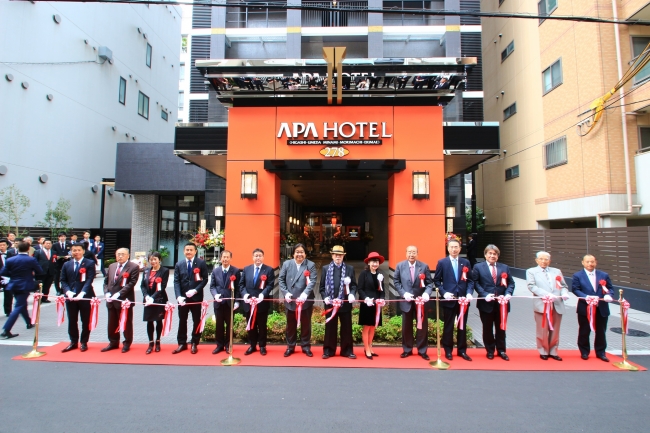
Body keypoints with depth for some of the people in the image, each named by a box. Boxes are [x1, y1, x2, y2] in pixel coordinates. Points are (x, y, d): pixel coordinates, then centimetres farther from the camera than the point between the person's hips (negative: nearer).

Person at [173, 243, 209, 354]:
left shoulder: (201, 263, -3)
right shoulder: (179, 264, 5)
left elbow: (205, 279, -6)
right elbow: (176, 281, -2)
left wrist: (195, 290, -18)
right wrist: (178, 296, -15)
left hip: (196, 297, -2)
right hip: (183, 297, 2)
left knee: (196, 321, 7)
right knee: (182, 320, 10)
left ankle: (194, 343, 19)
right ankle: (182, 343, 22)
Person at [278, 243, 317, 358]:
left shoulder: (311, 265, -2)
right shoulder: (286, 264, 5)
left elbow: (313, 281, -13)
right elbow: (281, 279, 2)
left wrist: (305, 294, -26)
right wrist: (285, 293, -12)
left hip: (306, 300, -1)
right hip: (290, 300, 2)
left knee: (306, 324, 10)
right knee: (290, 325, 13)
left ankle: (306, 347, 24)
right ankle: (290, 347, 27)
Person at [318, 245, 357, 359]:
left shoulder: (350, 269, 5)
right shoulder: (325, 268, 6)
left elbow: (354, 285, 4)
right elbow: (322, 286, 5)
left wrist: (352, 294, -14)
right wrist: (325, 297, -10)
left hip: (345, 303, 0)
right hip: (330, 303, 0)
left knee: (347, 327, 8)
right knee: (330, 327, 9)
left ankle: (347, 350, 20)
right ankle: (328, 350, 20)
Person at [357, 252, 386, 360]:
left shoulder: (380, 275, 9)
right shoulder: (364, 273, -7)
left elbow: (382, 290, 8)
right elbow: (360, 289, -10)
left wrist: (382, 299, -10)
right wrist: (366, 299, -23)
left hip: (376, 305, 5)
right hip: (366, 304, -5)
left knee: (373, 327, 13)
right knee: (366, 327, 2)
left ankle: (369, 347, 26)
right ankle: (367, 350, 12)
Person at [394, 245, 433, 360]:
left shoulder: (424, 266, -1)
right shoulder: (400, 266, 0)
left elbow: (430, 282, -2)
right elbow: (396, 282, 1)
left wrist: (427, 293, -21)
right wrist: (404, 293, -12)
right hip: (406, 301, 0)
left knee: (423, 326, 8)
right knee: (406, 327, 11)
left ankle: (422, 350, 23)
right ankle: (407, 349, 26)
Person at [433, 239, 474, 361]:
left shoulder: (466, 262, 6)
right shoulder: (442, 262, -1)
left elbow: (470, 280, 5)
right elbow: (436, 280, 1)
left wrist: (469, 293, -10)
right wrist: (444, 293, -11)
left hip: (463, 299, 2)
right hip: (449, 299, -2)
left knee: (462, 326, 12)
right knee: (448, 326, 7)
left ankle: (462, 350, 24)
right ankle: (448, 350, 20)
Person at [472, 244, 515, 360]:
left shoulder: (504, 267, 10)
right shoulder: (478, 267, 1)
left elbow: (511, 283, 7)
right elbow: (475, 283, -6)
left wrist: (508, 294, -11)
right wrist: (485, 294, -18)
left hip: (502, 303, 2)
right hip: (486, 303, -2)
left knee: (501, 328, 13)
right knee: (487, 328, 9)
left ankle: (501, 350, 27)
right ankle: (490, 350, 24)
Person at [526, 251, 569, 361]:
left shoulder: (557, 271, 17)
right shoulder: (531, 271, 5)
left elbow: (564, 286, 13)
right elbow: (532, 286, -8)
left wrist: (564, 293, -9)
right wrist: (546, 294, -20)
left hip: (557, 305, 3)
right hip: (542, 305, -3)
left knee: (555, 331, 8)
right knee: (542, 331, 3)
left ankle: (553, 352, 22)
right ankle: (543, 352, 18)